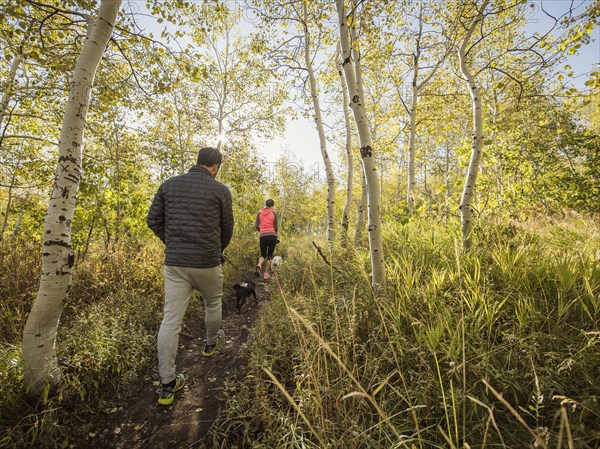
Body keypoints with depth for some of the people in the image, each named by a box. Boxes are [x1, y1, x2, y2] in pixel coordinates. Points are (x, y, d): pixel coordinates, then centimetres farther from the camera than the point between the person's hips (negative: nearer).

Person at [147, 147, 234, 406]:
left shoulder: (169, 185, 5)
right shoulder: (220, 190, -4)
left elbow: (153, 220, 7)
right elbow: (227, 228, 3)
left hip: (174, 262, 3)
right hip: (207, 262, -2)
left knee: (171, 320, 6)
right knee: (213, 303, 25)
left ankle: (168, 385, 13)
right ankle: (211, 344, 49)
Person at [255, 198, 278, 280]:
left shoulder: (259, 212, 7)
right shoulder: (274, 213, 1)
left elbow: (256, 225, 4)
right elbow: (275, 226, 2)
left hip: (262, 236, 2)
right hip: (272, 235, -2)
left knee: (263, 254, 16)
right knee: (269, 254, 11)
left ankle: (259, 265, -15)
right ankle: (266, 273, 9)